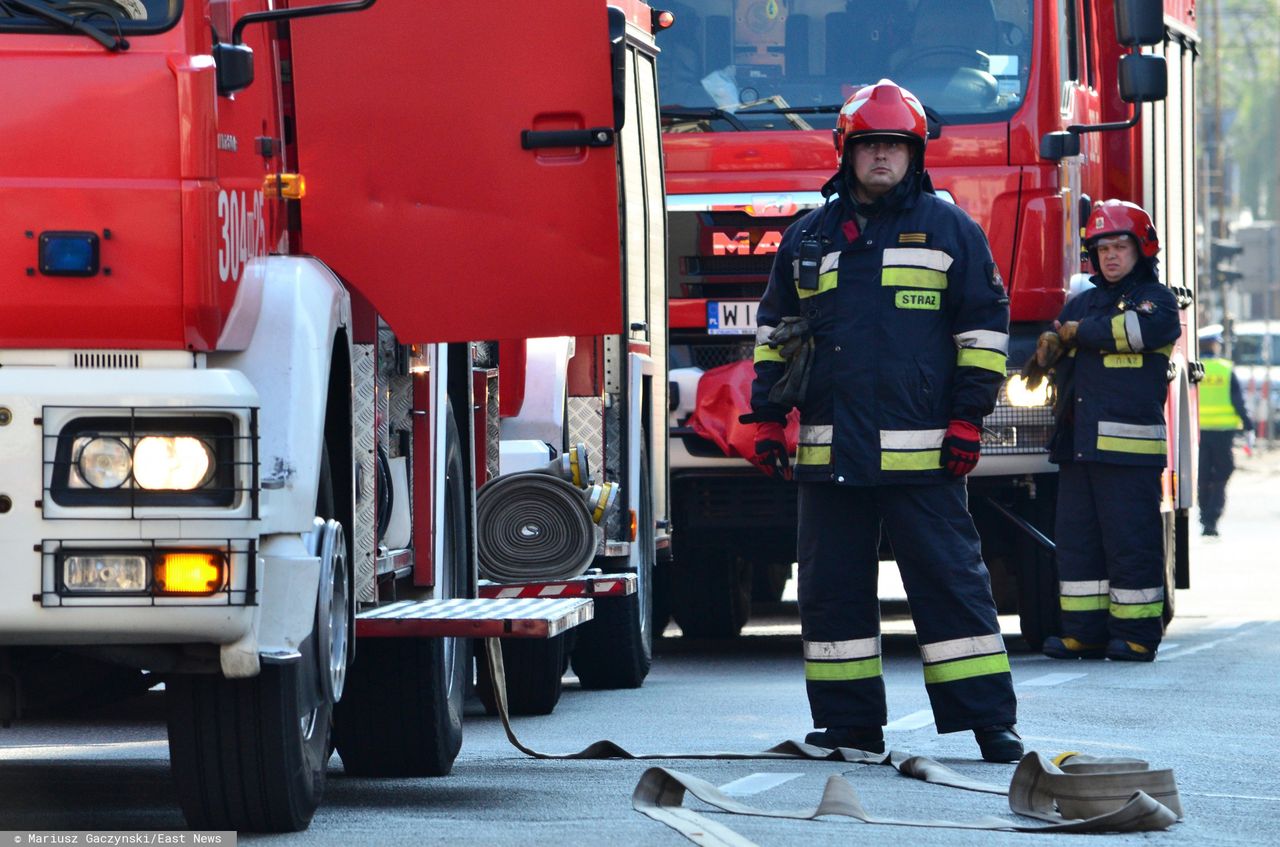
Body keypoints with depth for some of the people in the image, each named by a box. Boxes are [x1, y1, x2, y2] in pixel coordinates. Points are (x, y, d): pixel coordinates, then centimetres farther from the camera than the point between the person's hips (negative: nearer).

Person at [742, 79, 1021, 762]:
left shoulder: (949, 229, 5)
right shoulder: (808, 238, 14)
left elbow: (984, 328, 4)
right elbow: (775, 331, 20)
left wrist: (968, 417, -4)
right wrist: (767, 417, 12)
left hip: (921, 451, -4)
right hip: (829, 449, 4)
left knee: (949, 579, -6)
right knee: (833, 589, 5)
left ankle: (988, 719, -5)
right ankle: (849, 723, 12)